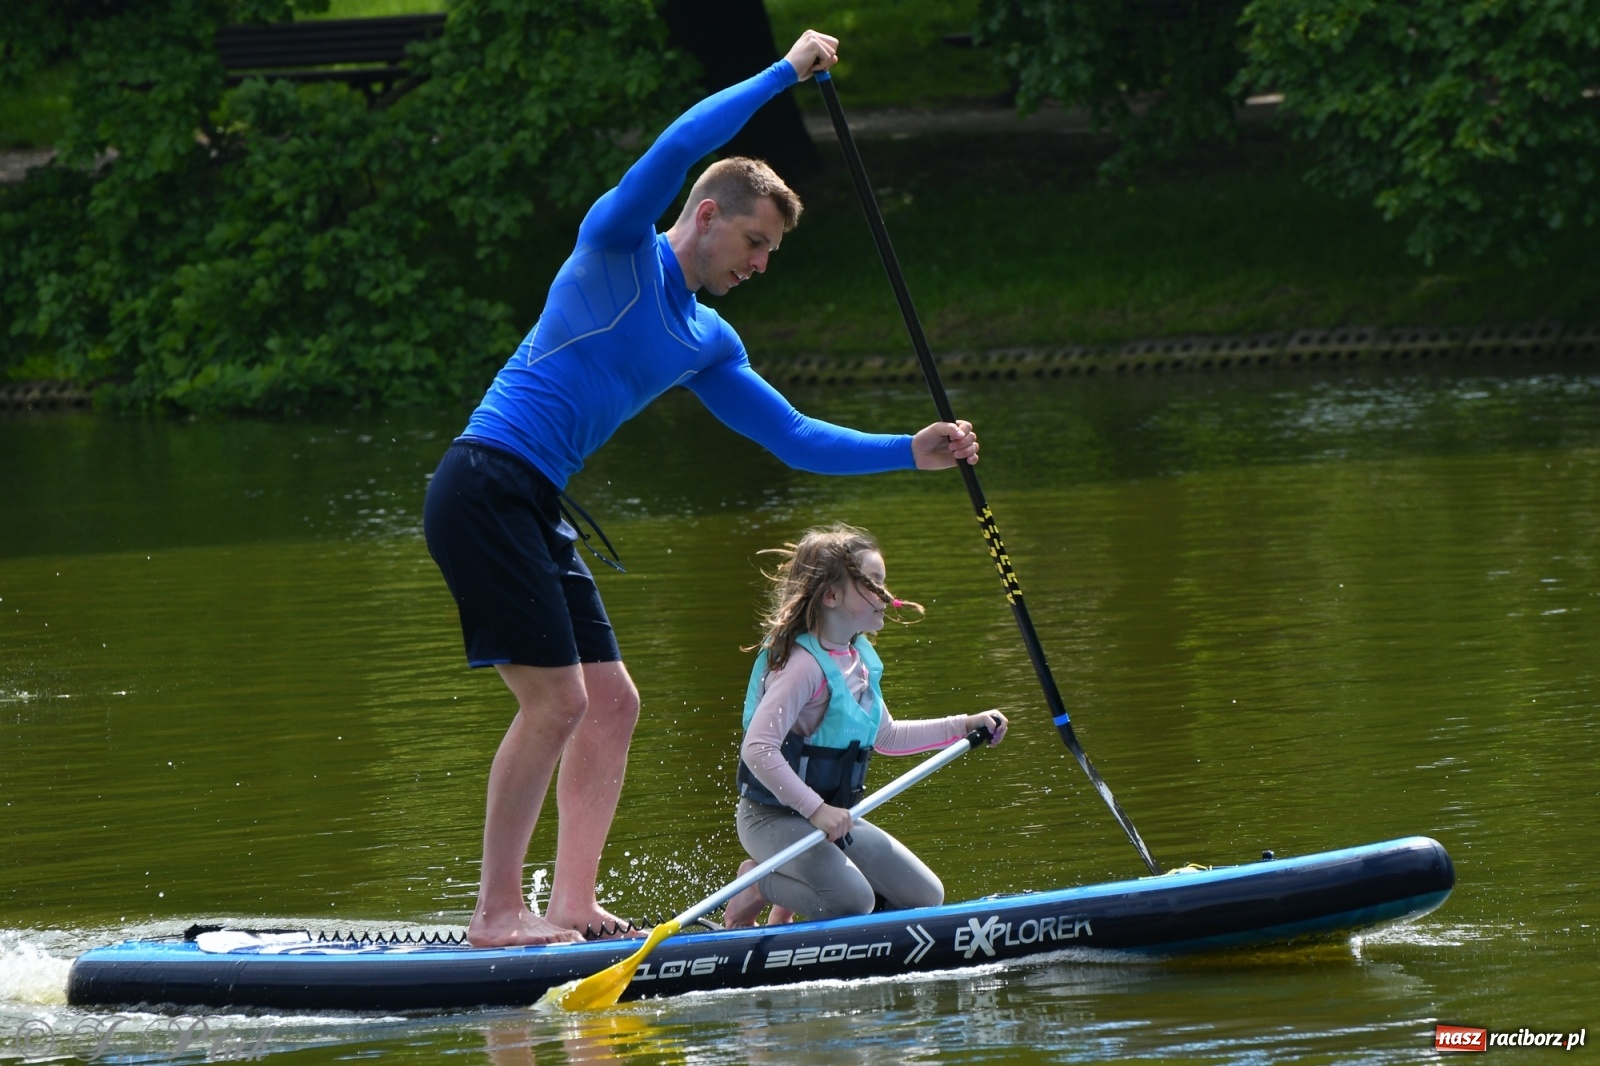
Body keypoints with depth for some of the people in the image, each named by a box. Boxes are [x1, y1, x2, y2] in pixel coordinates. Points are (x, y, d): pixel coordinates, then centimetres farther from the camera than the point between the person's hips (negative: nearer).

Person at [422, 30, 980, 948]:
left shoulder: (707, 345, 20)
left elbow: (792, 436, 21)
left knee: (613, 702, 8)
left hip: (533, 511, 10)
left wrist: (911, 452, 11)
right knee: (558, 701, -13)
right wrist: (785, 73, -15)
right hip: (484, 489, -9)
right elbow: (678, 149, -20)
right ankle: (498, 913, -10)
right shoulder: (620, 248, -3)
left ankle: (572, 905, 10)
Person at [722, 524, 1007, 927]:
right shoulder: (803, 664, -22)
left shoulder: (860, 659, 7)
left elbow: (884, 737, 23)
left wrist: (962, 727, 17)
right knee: (853, 901, -29)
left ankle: (792, 898, 14)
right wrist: (816, 810, -33)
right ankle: (759, 884, -2)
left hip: (832, 817, 9)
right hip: (774, 818, -9)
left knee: (926, 898, 4)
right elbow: (758, 749, -31)